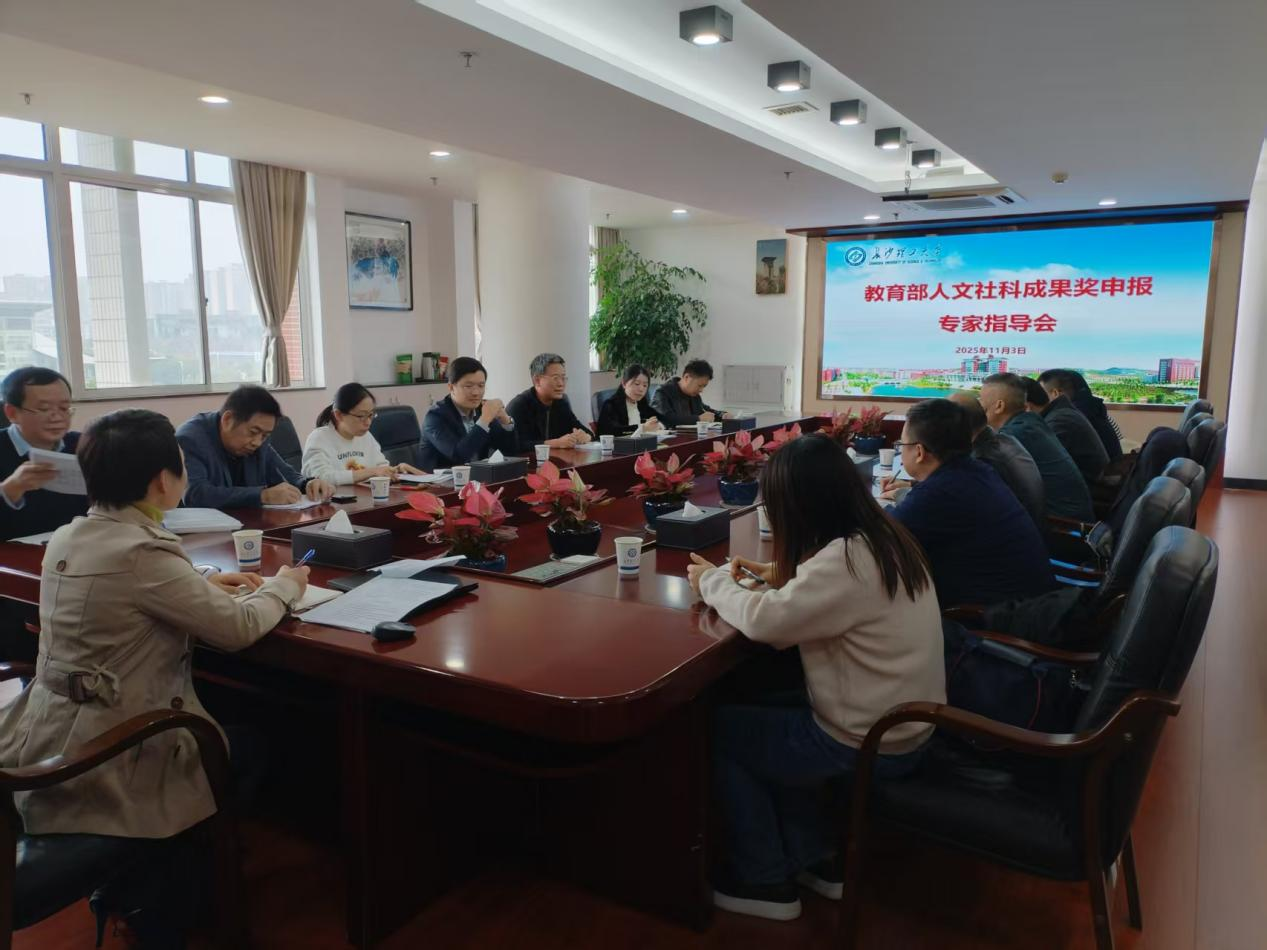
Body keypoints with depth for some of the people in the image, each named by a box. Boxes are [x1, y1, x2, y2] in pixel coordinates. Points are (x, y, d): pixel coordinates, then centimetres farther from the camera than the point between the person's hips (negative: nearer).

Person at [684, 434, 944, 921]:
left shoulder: (847, 559, -28)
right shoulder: (882, 537, 0)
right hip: (899, 723, 9)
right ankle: (815, 857, 29)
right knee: (767, 711, 24)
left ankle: (765, 880, 19)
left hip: (869, 744, -9)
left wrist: (712, 580, -10)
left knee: (720, 729, 5)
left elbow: (765, 621, -28)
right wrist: (785, 577, 0)